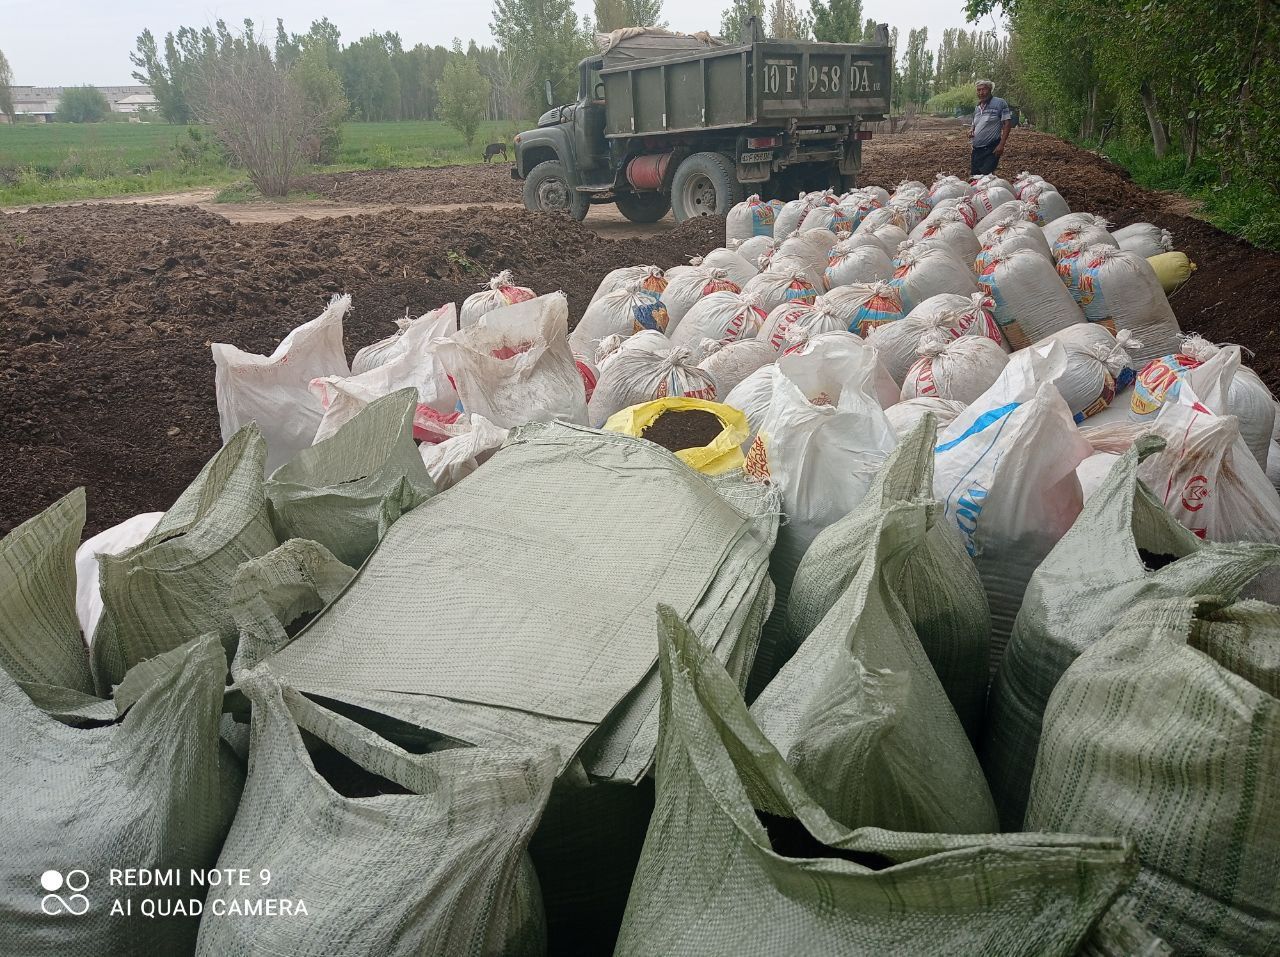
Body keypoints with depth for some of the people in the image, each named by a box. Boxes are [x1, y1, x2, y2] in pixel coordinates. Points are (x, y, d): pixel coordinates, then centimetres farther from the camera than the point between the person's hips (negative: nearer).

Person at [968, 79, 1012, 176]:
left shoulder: (999, 103, -6)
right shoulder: (977, 107, 15)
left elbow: (1007, 124, -8)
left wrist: (1001, 145, -16)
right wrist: (971, 130, 2)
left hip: (991, 149, -7)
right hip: (976, 149, 7)